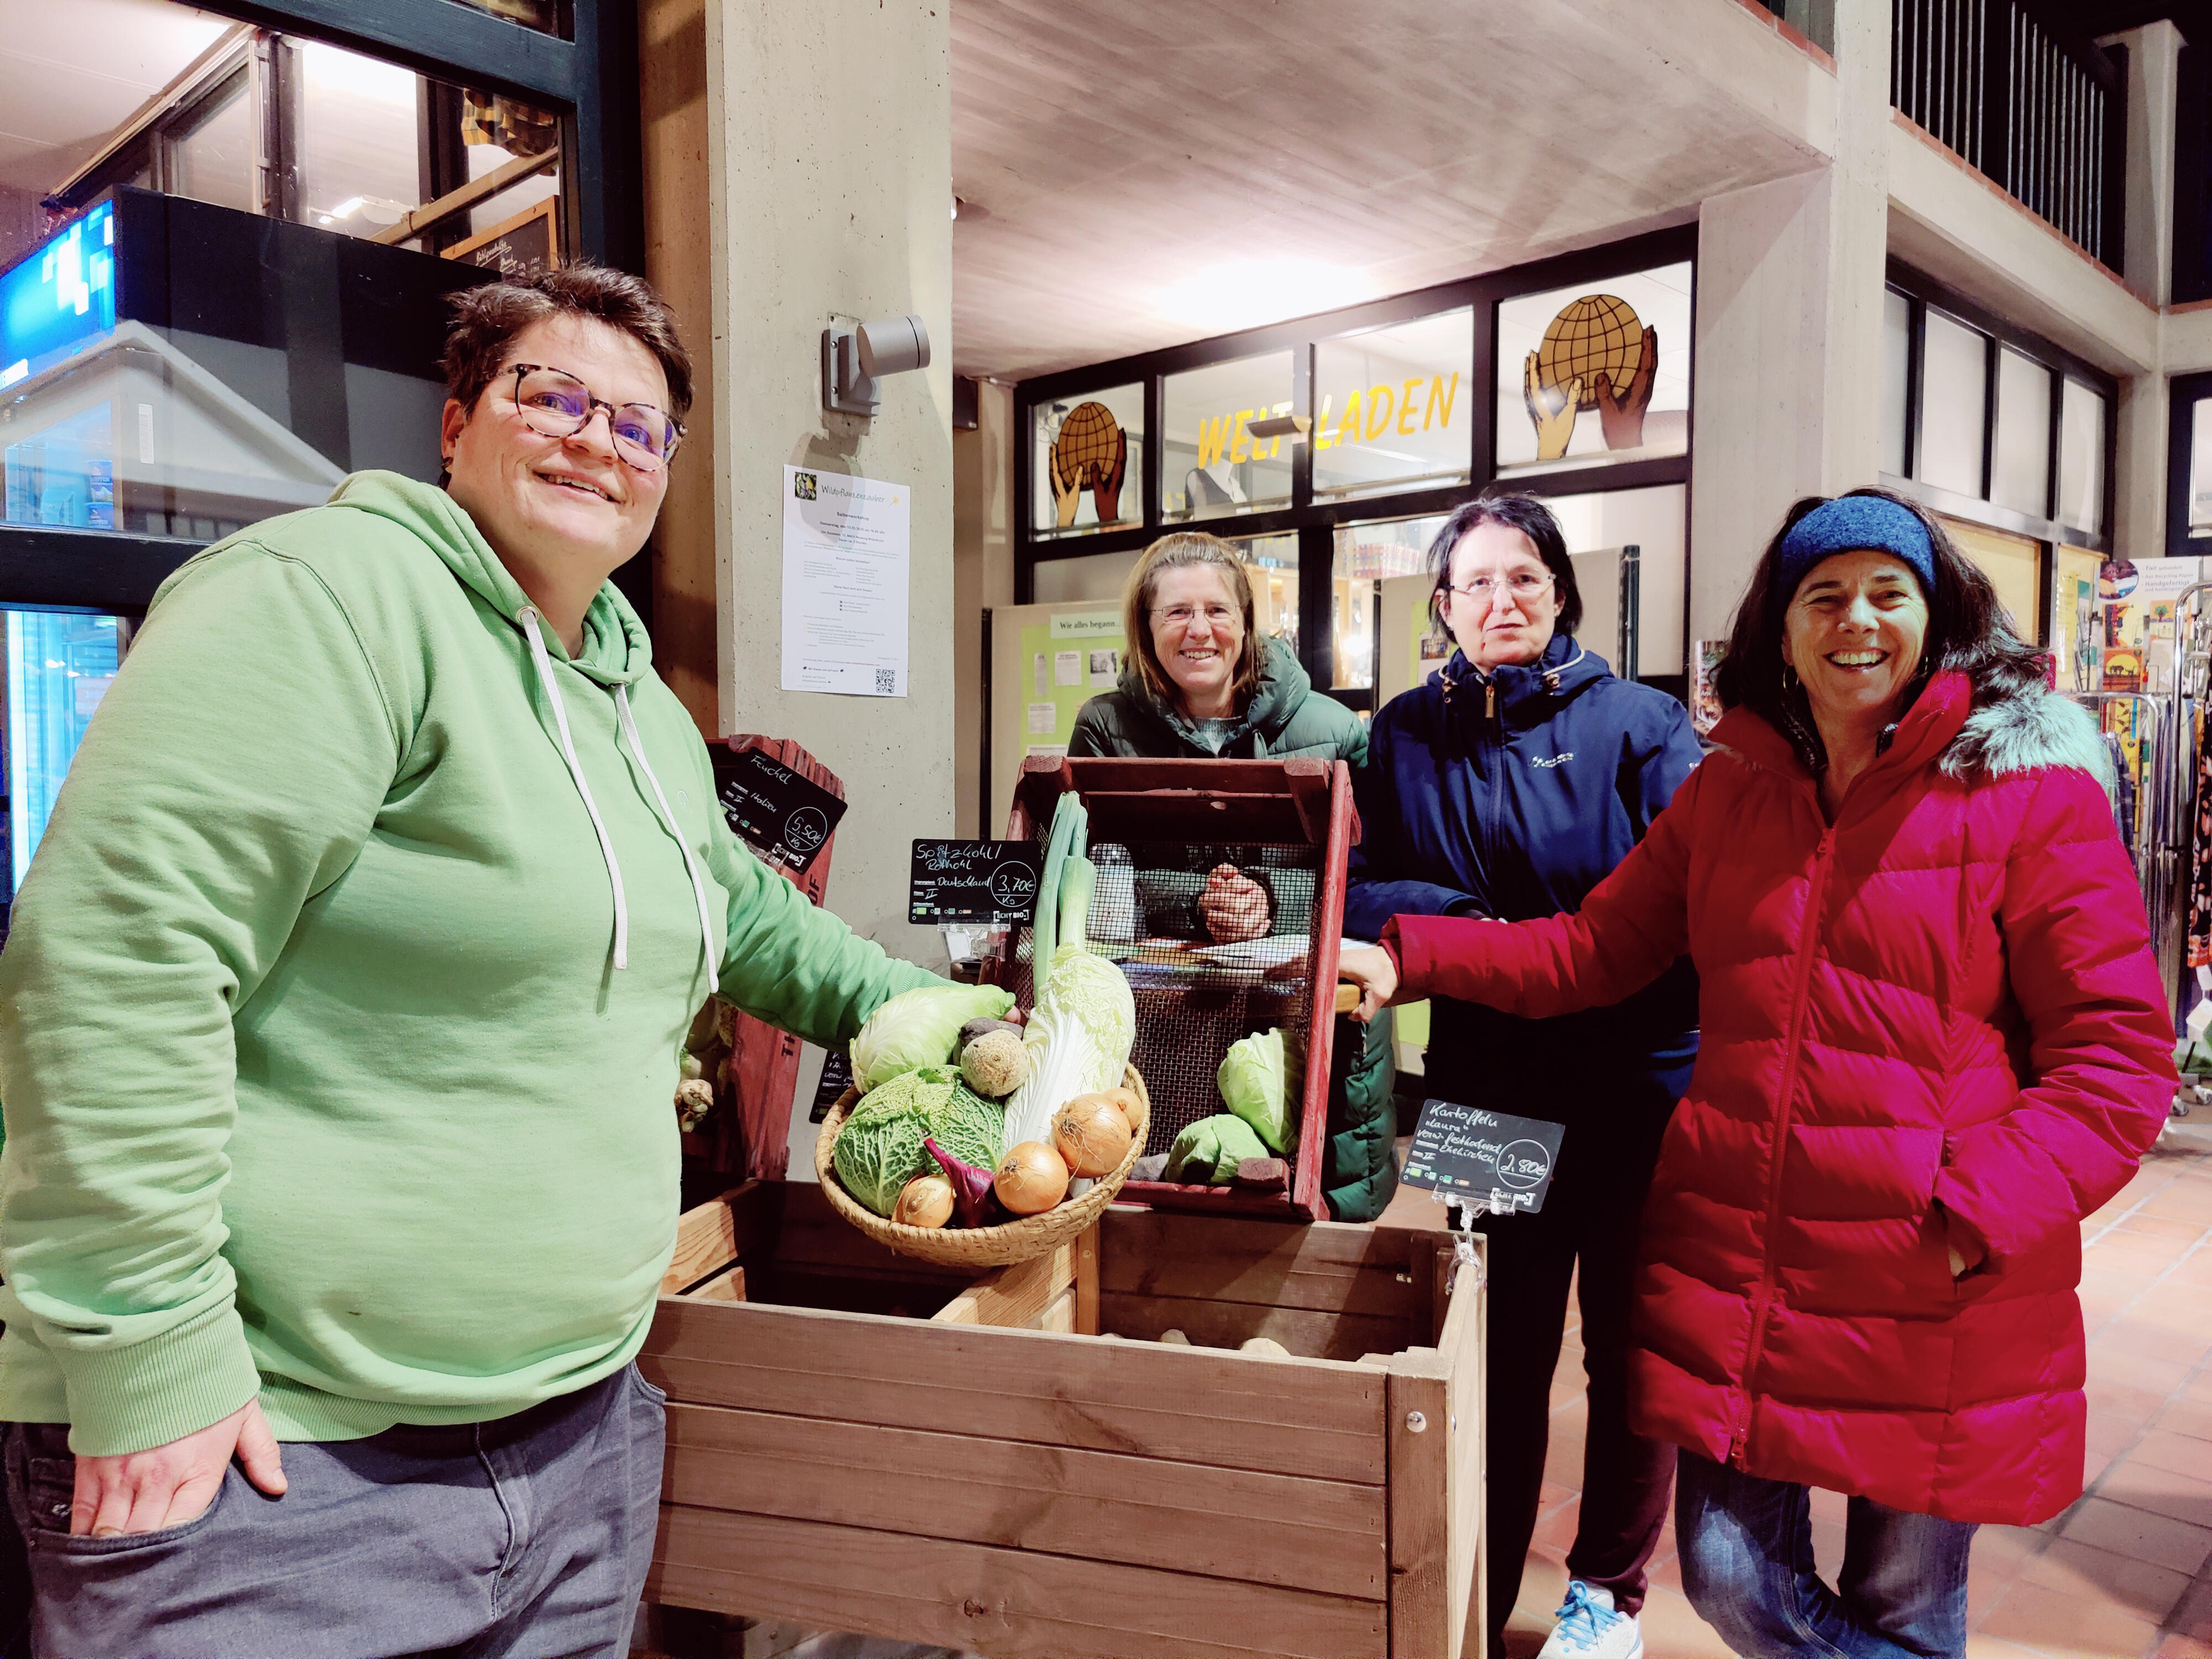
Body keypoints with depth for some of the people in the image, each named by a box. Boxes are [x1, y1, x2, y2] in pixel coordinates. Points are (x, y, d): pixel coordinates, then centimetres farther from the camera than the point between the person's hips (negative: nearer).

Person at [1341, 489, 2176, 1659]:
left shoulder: (2033, 795, -6)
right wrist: (1412, 959, -3)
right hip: (1733, 1277, 3)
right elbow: (1592, 947, 9)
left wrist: (1982, 1212, -18)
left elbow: (2115, 1056, -7)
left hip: (1938, 1306, -3)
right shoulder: (1727, 793, 8)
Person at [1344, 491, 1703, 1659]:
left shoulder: (1637, 722, -4)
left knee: (1631, 1345, 13)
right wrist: (1484, 930, -19)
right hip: (1491, 1084, 2)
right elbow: (1362, 890, -4)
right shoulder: (1407, 734, 5)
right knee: (1502, 1346, 13)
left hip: (1641, 1082, -1)